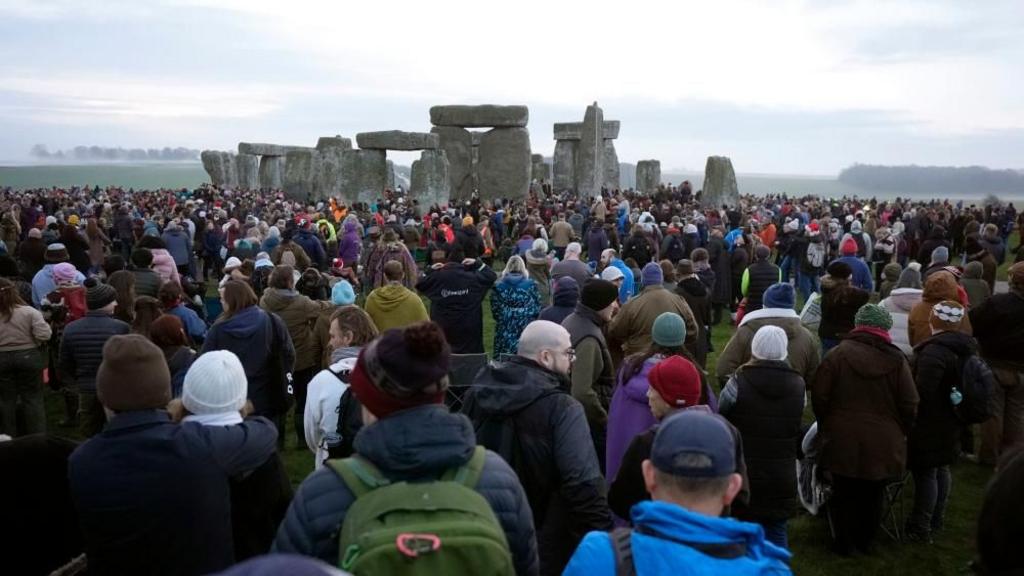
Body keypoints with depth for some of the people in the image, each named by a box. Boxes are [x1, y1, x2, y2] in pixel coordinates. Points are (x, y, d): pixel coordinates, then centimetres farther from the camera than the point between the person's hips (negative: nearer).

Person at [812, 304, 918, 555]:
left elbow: (819, 398, -8)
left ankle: (845, 543, 25)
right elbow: (909, 406, -3)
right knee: (871, 496, 18)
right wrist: (899, 433, 14)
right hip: (883, 444, 1)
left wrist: (826, 427, 9)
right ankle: (866, 541, 32)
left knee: (844, 494, 14)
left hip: (842, 441, -1)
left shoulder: (837, 355, -11)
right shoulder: (897, 360, -6)